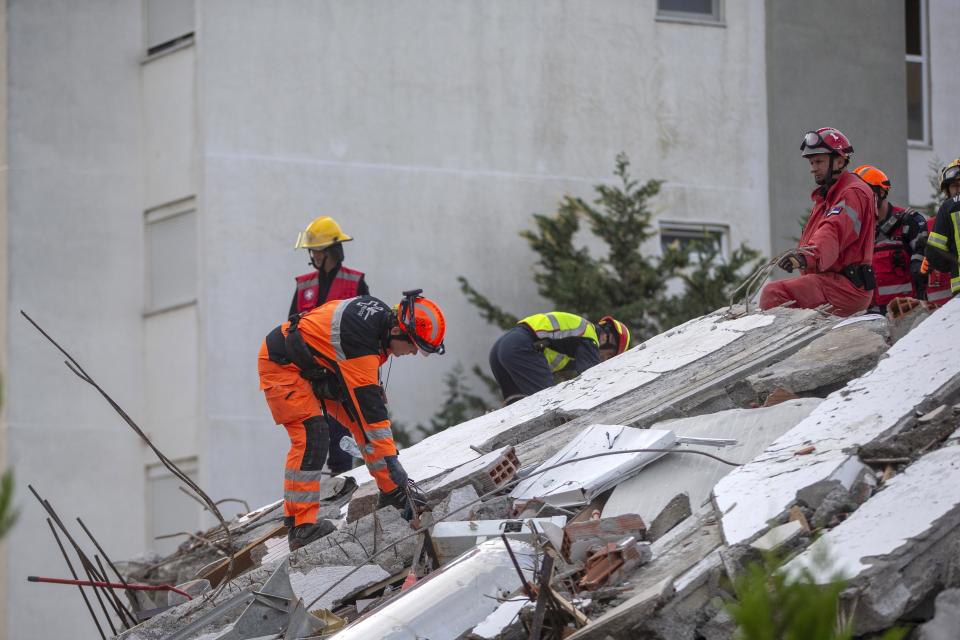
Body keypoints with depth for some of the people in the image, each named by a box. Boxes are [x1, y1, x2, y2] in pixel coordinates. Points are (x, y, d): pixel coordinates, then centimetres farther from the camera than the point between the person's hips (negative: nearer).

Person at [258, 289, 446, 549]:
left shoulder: (382, 314, -7)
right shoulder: (360, 341, -36)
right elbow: (368, 403, -37)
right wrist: (391, 460, -37)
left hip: (317, 362, 10)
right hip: (282, 364, -10)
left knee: (361, 421, 8)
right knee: (311, 436, -23)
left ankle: (390, 492, 22)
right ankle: (300, 525, -25)